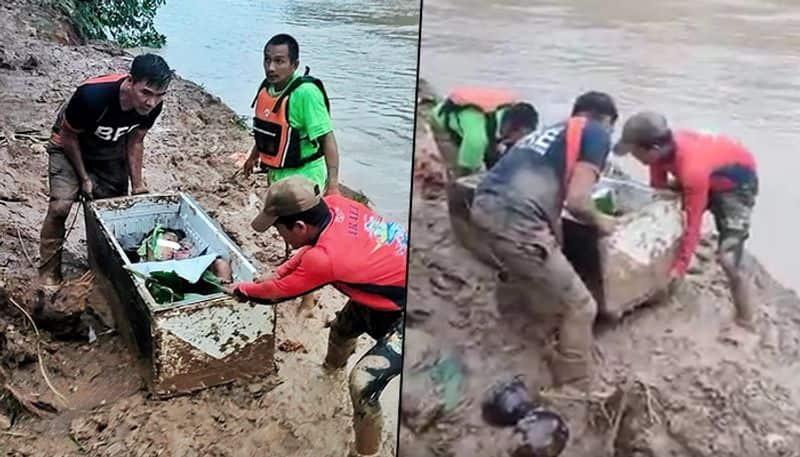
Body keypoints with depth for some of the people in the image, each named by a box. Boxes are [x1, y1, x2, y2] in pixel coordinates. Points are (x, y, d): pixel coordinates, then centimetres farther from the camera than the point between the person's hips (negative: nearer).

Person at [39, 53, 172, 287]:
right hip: (70, 146, -4)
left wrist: (138, 185, -5)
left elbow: (135, 141, -7)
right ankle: (49, 272, 1)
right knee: (60, 206, -17)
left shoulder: (153, 105, -25)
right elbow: (68, 136, -21)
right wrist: (84, 178, -15)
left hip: (111, 150, 5)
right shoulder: (92, 95, -40)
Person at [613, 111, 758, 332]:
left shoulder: (693, 170, -42)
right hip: (708, 174, 8)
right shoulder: (664, 146, -21)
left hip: (737, 182, -8)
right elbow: (658, 187, -4)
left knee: (728, 257, -14)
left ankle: (747, 323, 3)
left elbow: (693, 223, -31)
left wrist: (680, 266, -22)